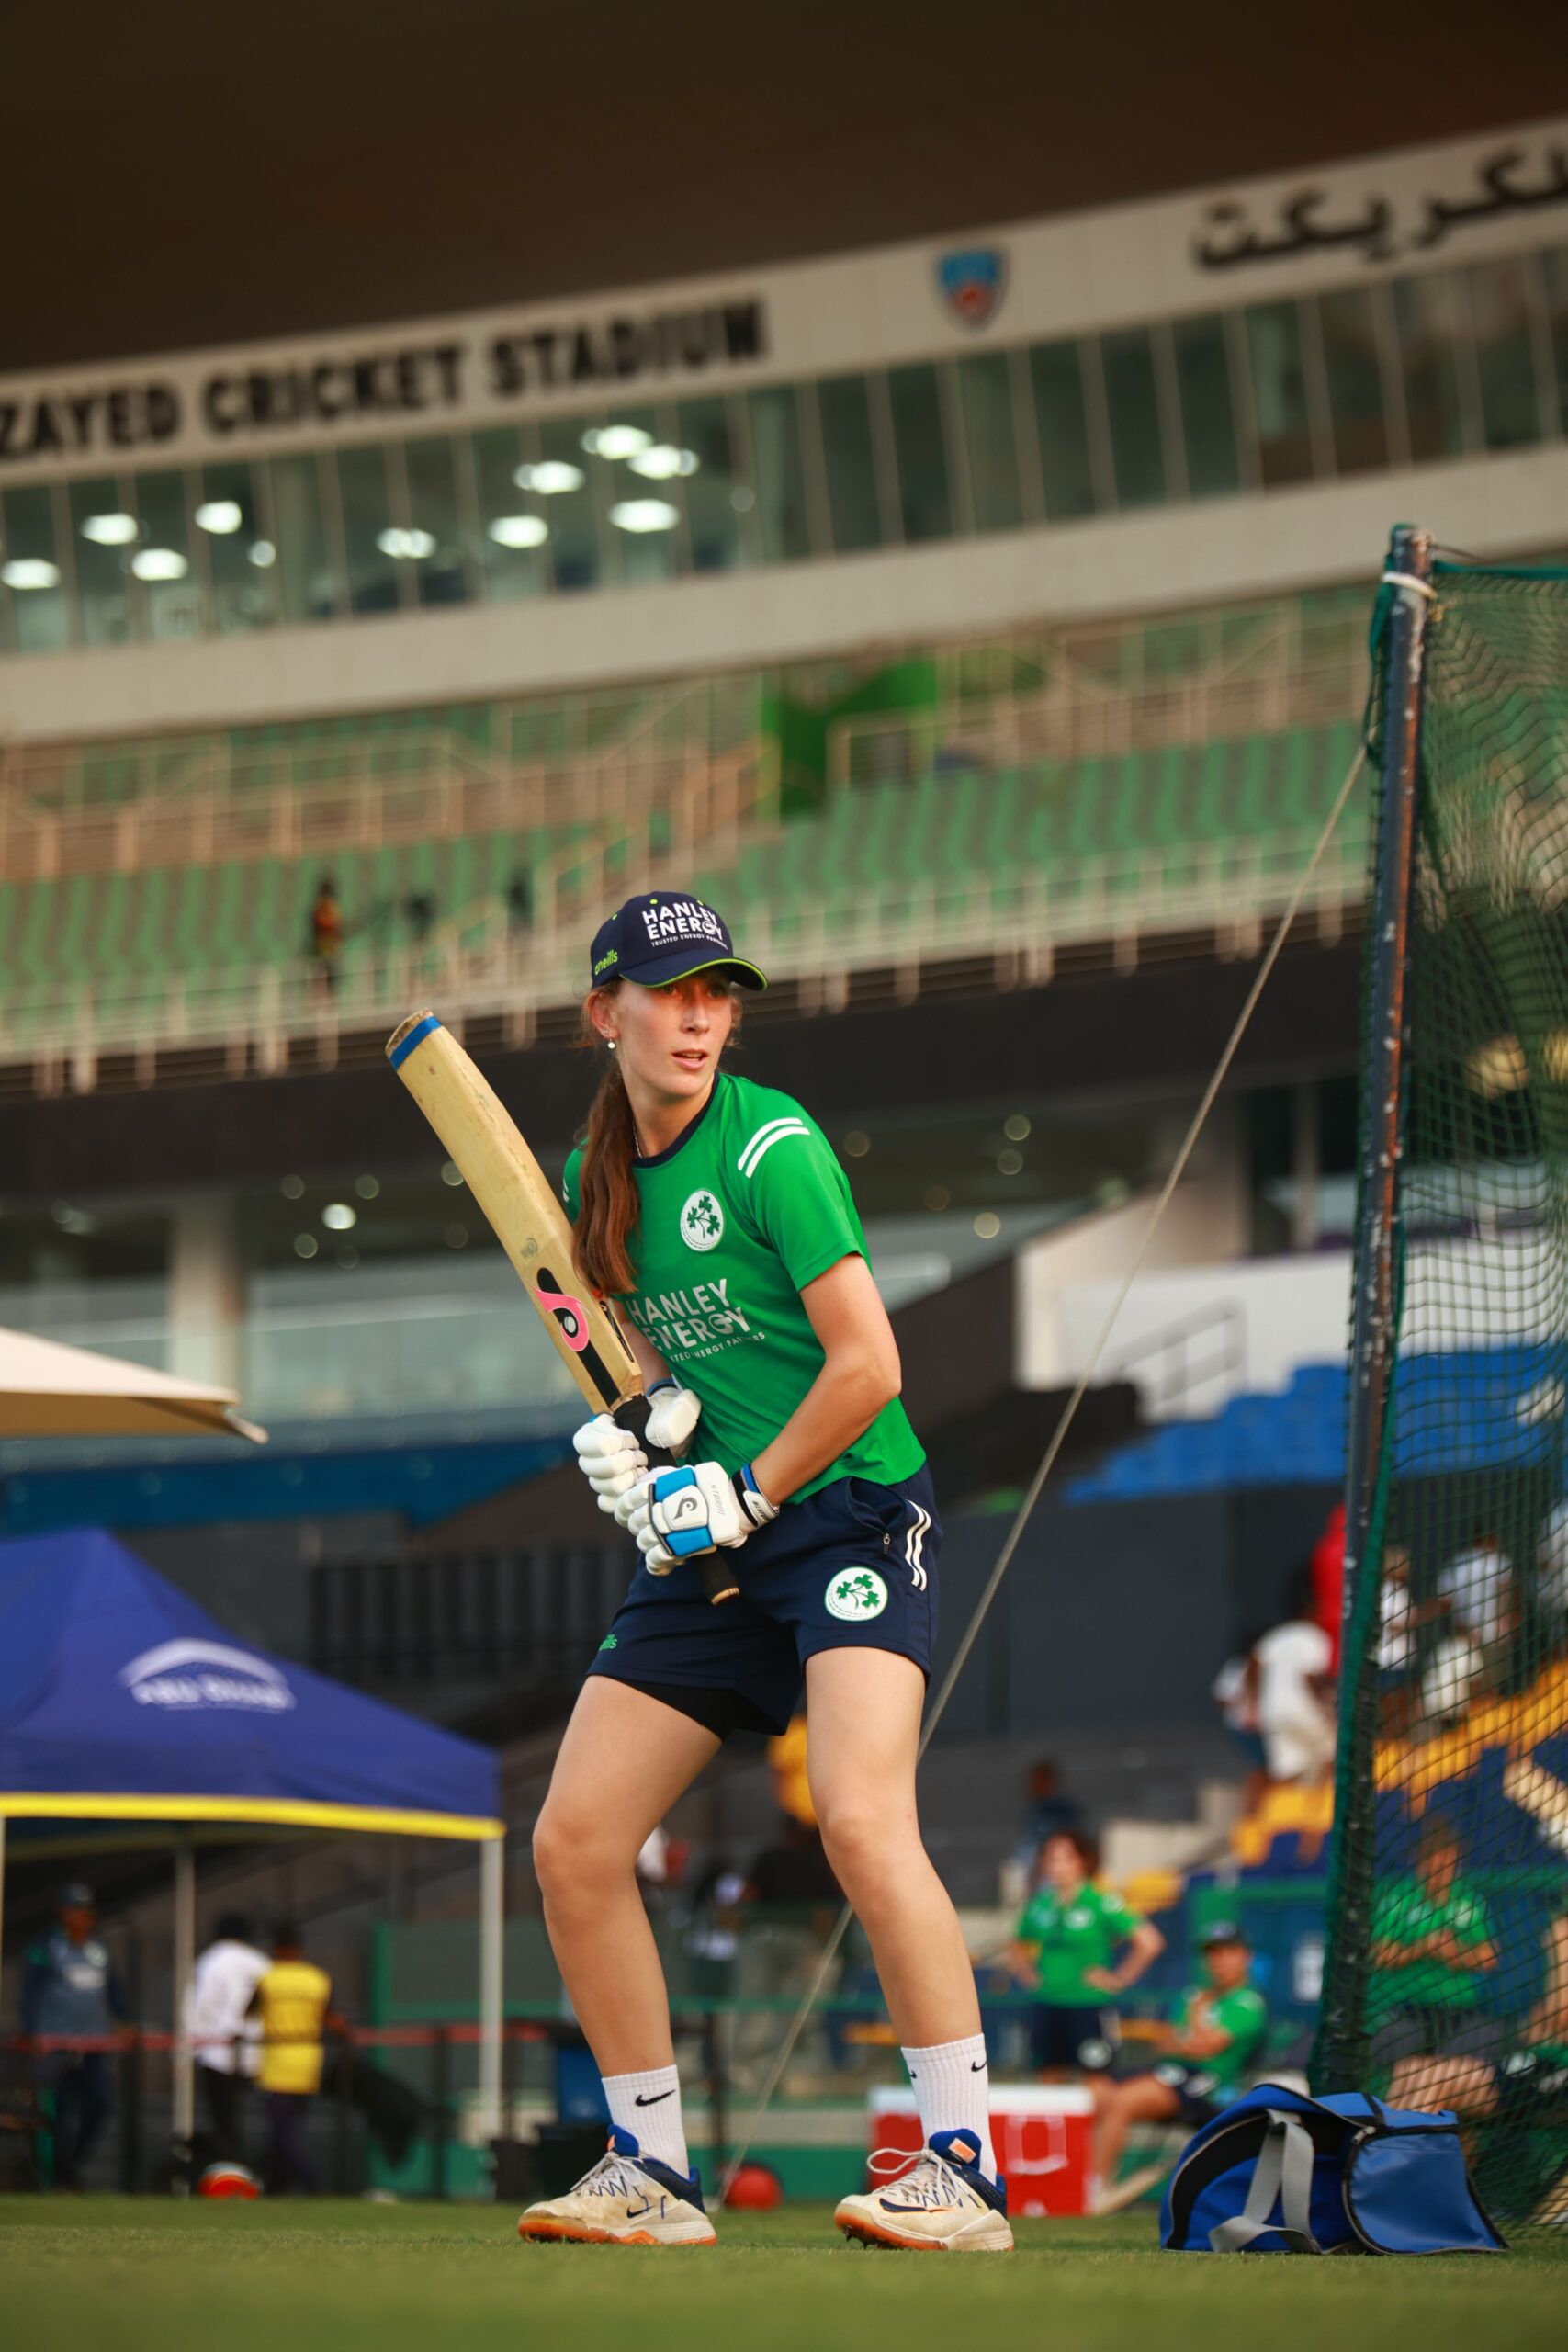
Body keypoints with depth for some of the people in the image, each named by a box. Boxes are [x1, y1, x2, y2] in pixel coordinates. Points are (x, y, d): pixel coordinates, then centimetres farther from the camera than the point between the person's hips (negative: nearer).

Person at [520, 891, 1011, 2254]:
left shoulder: (770, 1145, -12)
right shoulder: (598, 1176, 9)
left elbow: (867, 1363, -15)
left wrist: (749, 1497, -12)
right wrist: (632, 1427, 2)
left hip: (850, 1513, -7)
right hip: (709, 1549, 7)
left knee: (860, 1818, -27)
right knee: (572, 1844, 1)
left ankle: (969, 2175, -21)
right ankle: (654, 2177, 14)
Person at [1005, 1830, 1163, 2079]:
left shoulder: (1101, 1902, -7)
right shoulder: (1040, 1904, 9)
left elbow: (1150, 1943, -11)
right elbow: (1018, 1949, 26)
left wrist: (1120, 1978, -8)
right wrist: (1026, 1974, 10)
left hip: (1090, 2005, -5)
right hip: (1048, 2005, 5)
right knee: (1050, 2078, 5)